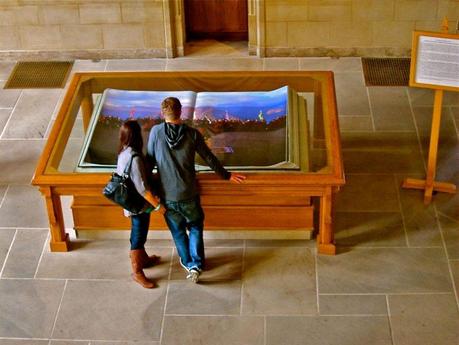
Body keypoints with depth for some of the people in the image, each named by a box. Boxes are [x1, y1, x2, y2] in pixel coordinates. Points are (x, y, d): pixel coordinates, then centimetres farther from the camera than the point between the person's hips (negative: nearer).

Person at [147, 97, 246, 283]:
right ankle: (196, 265, 7)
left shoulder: (156, 132, -8)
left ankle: (188, 262, 34)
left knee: (178, 230, 20)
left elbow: (150, 160, 0)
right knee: (195, 227, 19)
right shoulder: (192, 134, -8)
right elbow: (209, 158, 0)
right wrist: (227, 175, 14)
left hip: (167, 196, 1)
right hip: (189, 194, -1)